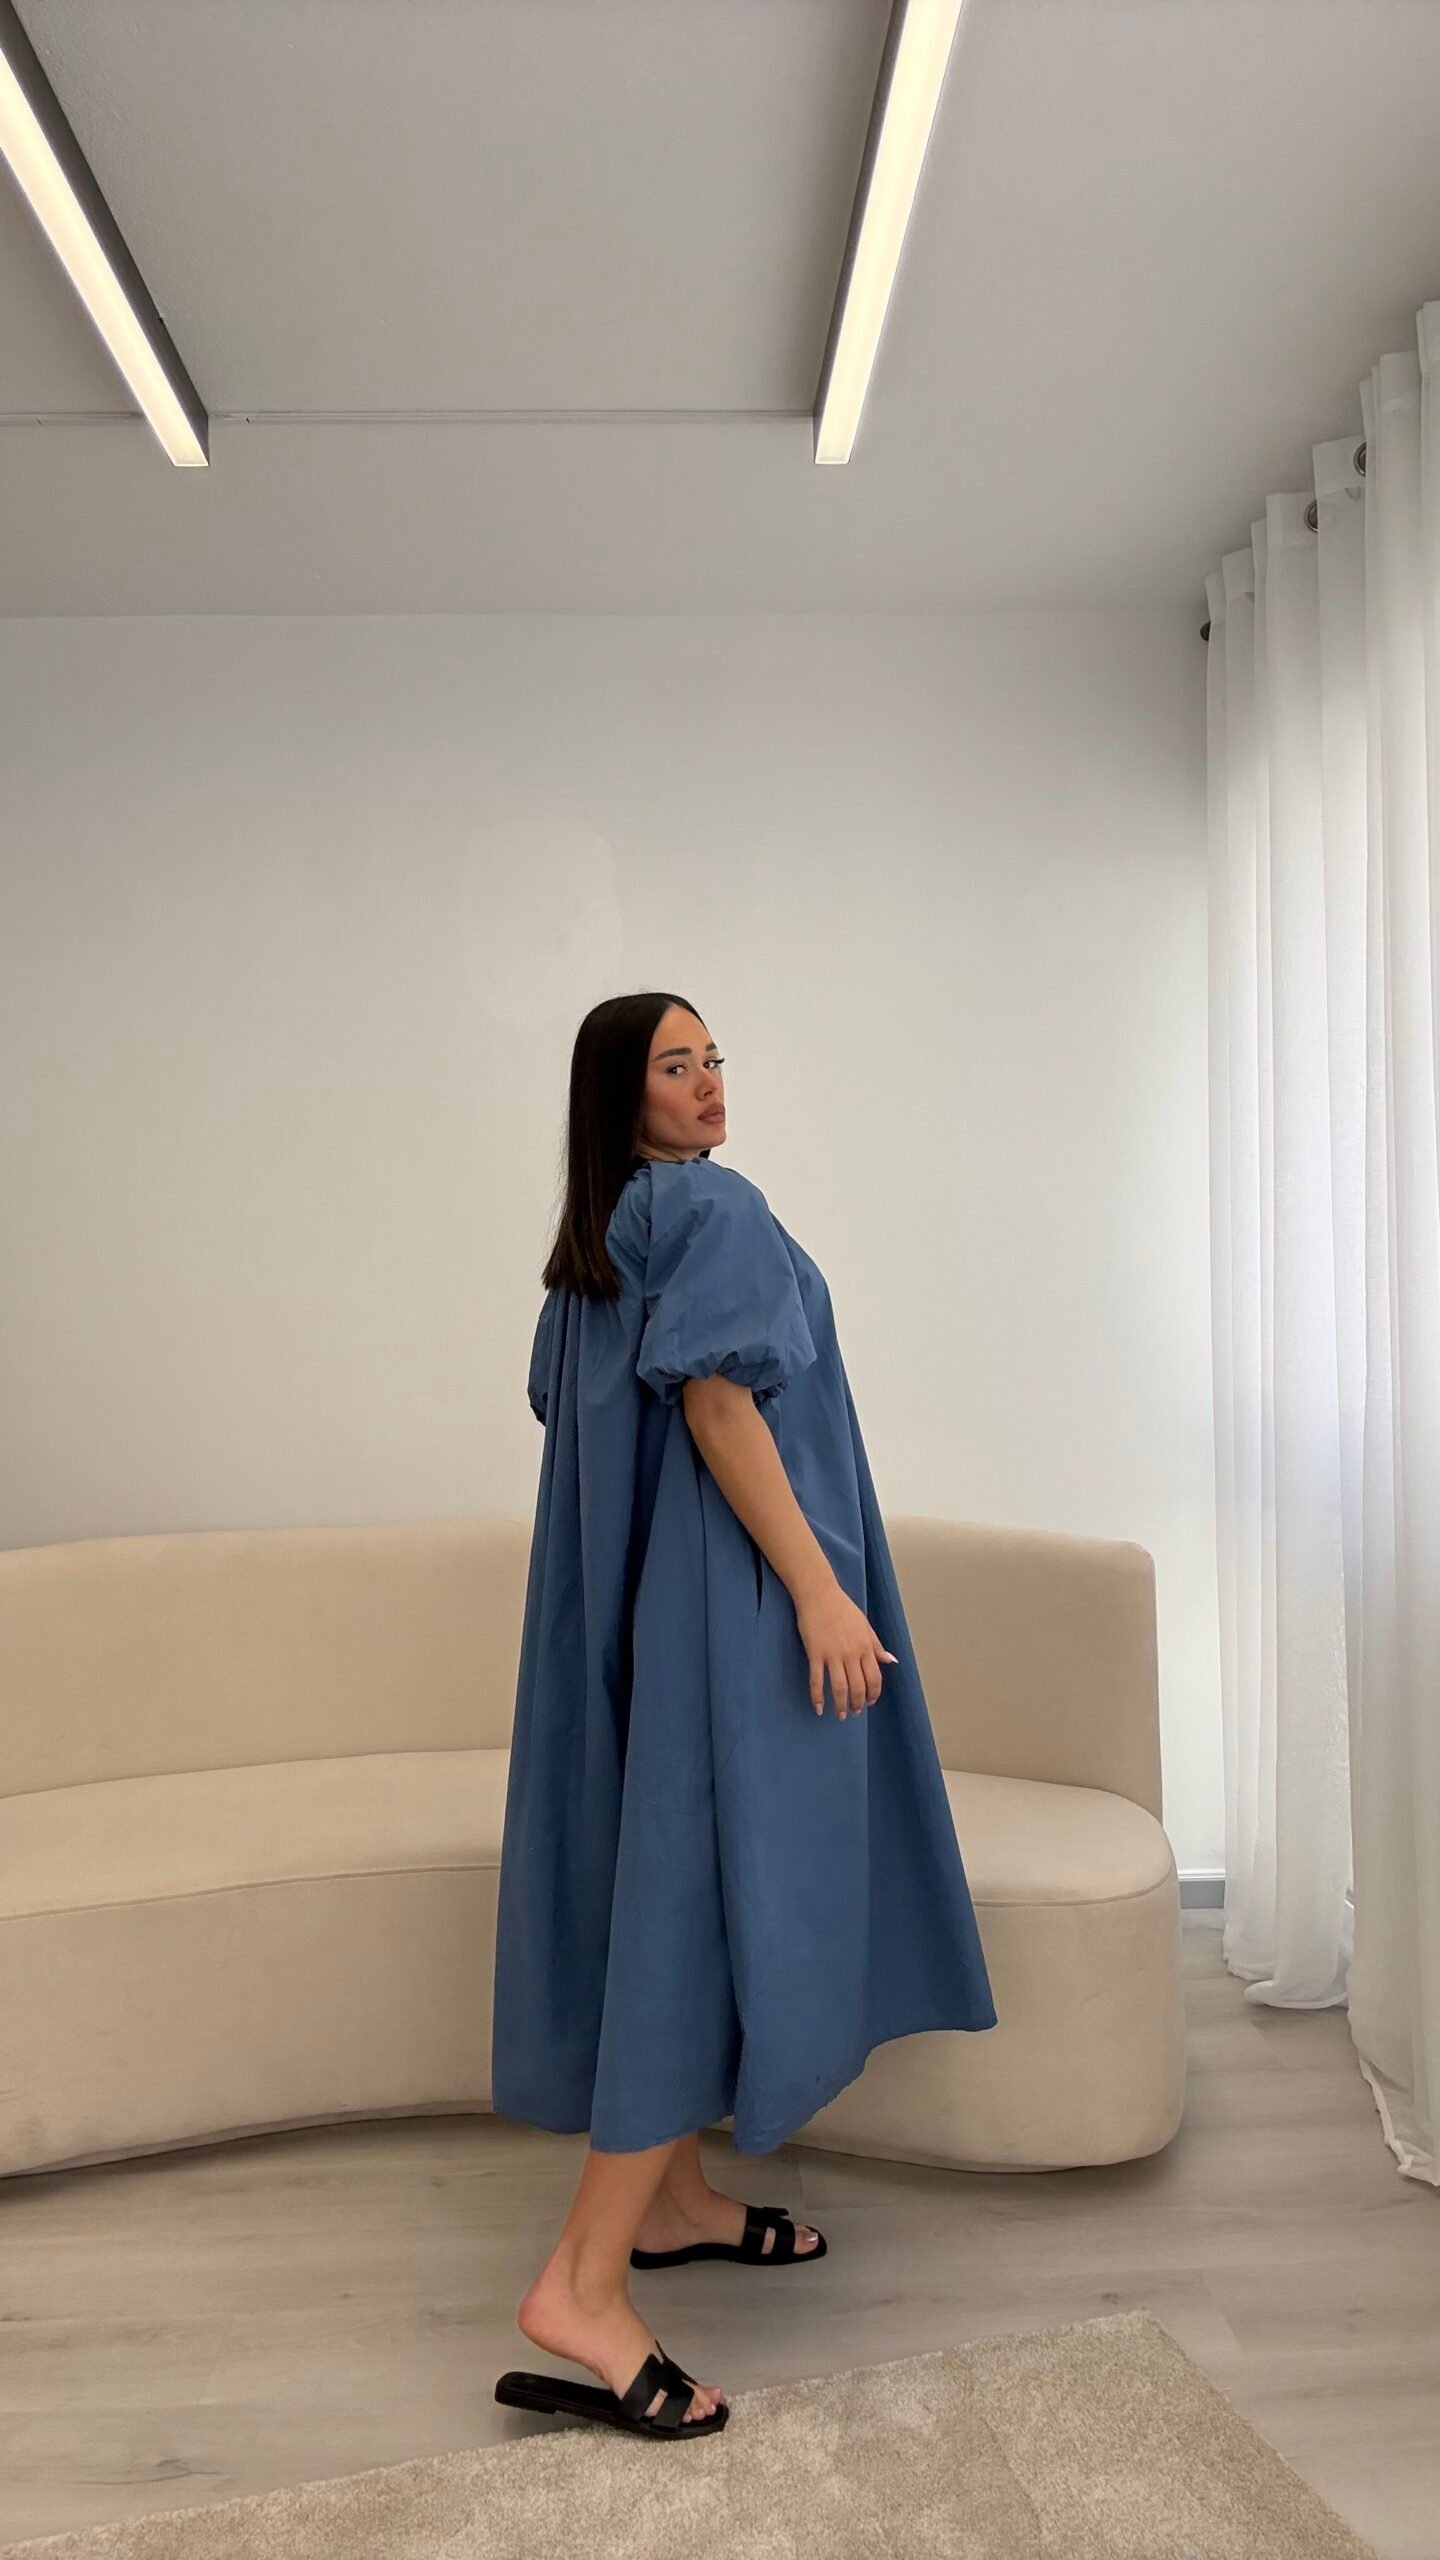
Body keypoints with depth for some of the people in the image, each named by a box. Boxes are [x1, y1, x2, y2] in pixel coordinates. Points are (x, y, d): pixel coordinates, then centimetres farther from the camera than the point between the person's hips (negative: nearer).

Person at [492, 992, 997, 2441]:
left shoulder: (591, 1242, 15)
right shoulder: (709, 1205, -12)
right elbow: (715, 1405, -22)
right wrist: (820, 1588, -24)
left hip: (634, 1591, 10)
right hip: (724, 1587, -10)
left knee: (671, 1880, 15)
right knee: (723, 1896, -9)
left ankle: (672, 2200, 27)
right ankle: (582, 2282, -8)